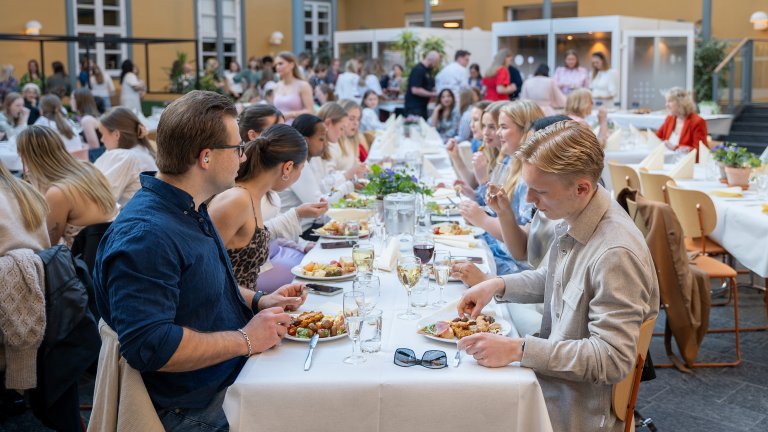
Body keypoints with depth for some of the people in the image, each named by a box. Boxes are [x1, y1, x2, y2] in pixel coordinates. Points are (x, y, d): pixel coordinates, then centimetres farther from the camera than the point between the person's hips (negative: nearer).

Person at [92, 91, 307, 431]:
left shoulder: (189, 209, 9)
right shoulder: (144, 236, -25)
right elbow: (149, 345, -31)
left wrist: (258, 301, 6)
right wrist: (246, 340, -21)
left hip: (232, 381, 9)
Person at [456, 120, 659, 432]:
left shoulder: (615, 254, -29)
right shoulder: (575, 217, -2)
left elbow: (612, 359, -27)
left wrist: (518, 349, -29)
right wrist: (498, 285, 1)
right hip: (553, 372, 8)